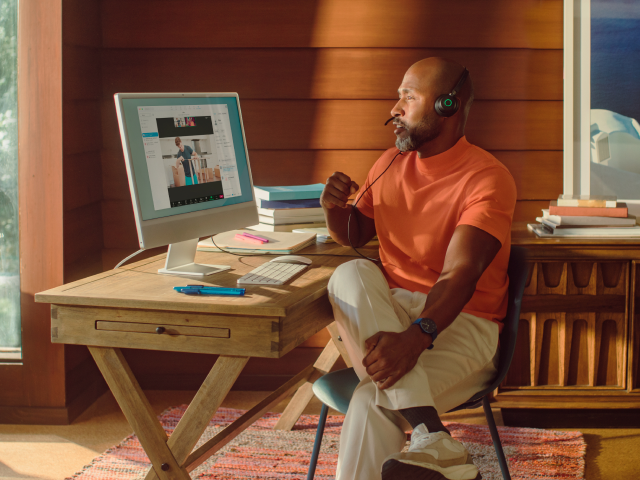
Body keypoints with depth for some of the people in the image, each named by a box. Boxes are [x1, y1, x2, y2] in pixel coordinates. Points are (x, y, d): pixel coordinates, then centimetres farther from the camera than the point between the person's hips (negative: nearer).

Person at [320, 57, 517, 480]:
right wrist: (335, 208, 1)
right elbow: (354, 235, 26)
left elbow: (459, 275, -24)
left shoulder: (487, 177, -11)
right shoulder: (390, 164, 12)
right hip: (389, 311, 6)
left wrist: (416, 337, -42)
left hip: (460, 323, -6)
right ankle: (431, 437, -45)